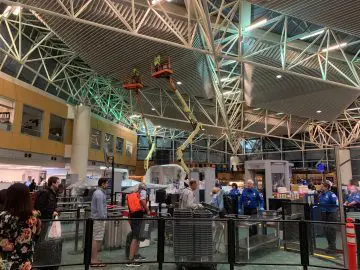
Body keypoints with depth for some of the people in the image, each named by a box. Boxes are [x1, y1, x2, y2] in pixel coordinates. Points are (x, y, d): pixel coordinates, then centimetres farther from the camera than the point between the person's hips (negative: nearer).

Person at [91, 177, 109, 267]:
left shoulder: (98, 192, 16)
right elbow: (100, 208, -21)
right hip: (99, 219, -11)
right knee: (97, 239, -5)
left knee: (95, 239, 15)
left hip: (97, 218, 11)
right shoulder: (99, 194, -17)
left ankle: (93, 259, 23)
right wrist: (103, 217, -18)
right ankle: (94, 260, 1)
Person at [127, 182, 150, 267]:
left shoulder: (132, 194, 17)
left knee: (136, 237, 22)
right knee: (135, 238, -9)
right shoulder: (142, 192, -2)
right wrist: (147, 210, -11)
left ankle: (136, 255, 35)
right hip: (138, 217, -8)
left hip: (132, 217, 8)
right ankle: (131, 260, -12)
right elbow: (142, 200, -21)